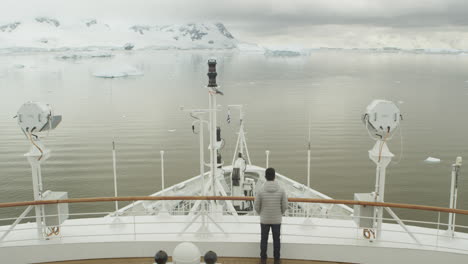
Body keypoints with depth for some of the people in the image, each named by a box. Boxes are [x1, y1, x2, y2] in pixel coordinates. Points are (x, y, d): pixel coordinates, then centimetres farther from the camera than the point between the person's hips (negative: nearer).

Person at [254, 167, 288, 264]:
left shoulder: (260, 190, -16)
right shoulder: (281, 190, -14)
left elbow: (256, 206, -7)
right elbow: (285, 206, -8)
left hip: (264, 220, 0)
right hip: (277, 220, 0)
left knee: (264, 239, 15)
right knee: (276, 240, 15)